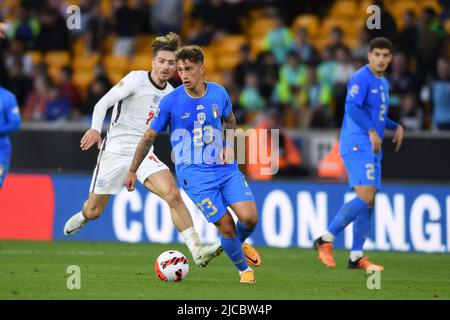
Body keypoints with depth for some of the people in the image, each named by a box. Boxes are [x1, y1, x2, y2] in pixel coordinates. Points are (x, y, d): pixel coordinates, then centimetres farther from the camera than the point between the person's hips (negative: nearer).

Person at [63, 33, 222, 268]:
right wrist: (95, 129, -31)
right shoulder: (137, 79, -9)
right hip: (115, 149, -3)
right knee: (93, 211, 6)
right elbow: (103, 103, -15)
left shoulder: (171, 94, 9)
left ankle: (197, 251, -30)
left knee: (172, 194, -24)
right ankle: (83, 216, 47)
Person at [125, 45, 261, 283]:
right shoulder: (170, 102, -9)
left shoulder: (219, 93, 0)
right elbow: (149, 137, 2)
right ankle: (244, 269, 15)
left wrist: (228, 145, 3)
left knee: (249, 217, -13)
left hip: (225, 167, 3)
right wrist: (132, 171, 6)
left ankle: (239, 243, 23)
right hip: (194, 174, -3)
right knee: (226, 228, -12)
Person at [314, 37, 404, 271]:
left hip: (372, 148, 9)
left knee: (368, 203, 5)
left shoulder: (383, 83, 20)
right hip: (357, 144, -9)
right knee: (365, 198, -19)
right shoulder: (361, 78, -9)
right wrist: (371, 131, -31)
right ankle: (325, 240, -11)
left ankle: (356, 257, 8)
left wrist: (396, 127, 17)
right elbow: (352, 107, -22)